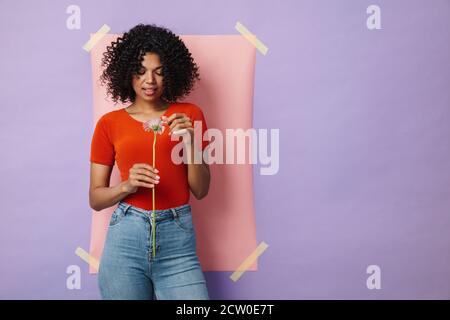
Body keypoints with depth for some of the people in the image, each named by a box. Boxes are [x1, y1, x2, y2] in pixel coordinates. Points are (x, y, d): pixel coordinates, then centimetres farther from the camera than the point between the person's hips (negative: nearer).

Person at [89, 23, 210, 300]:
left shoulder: (189, 114, 4)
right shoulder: (110, 123, 4)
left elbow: (201, 190, 2)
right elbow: (95, 198, 6)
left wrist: (190, 143, -12)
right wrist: (127, 186, -13)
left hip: (178, 237, 0)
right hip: (126, 238, 0)